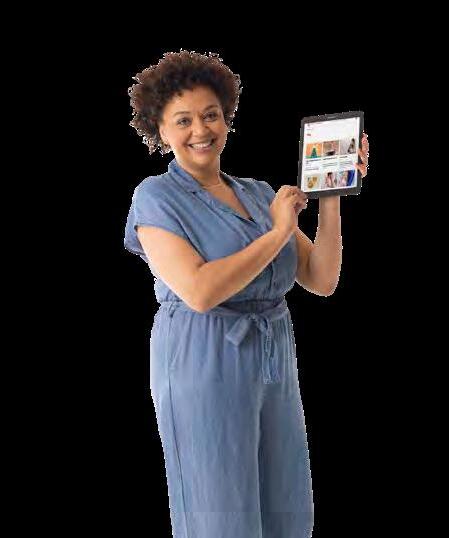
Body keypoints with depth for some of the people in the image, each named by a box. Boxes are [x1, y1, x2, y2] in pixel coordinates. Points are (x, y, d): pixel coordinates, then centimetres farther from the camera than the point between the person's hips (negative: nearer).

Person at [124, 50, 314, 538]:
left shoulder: (258, 193, 11)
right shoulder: (156, 197, -6)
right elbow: (200, 291, -20)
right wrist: (277, 233, -14)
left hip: (274, 365, 6)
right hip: (204, 368, -6)